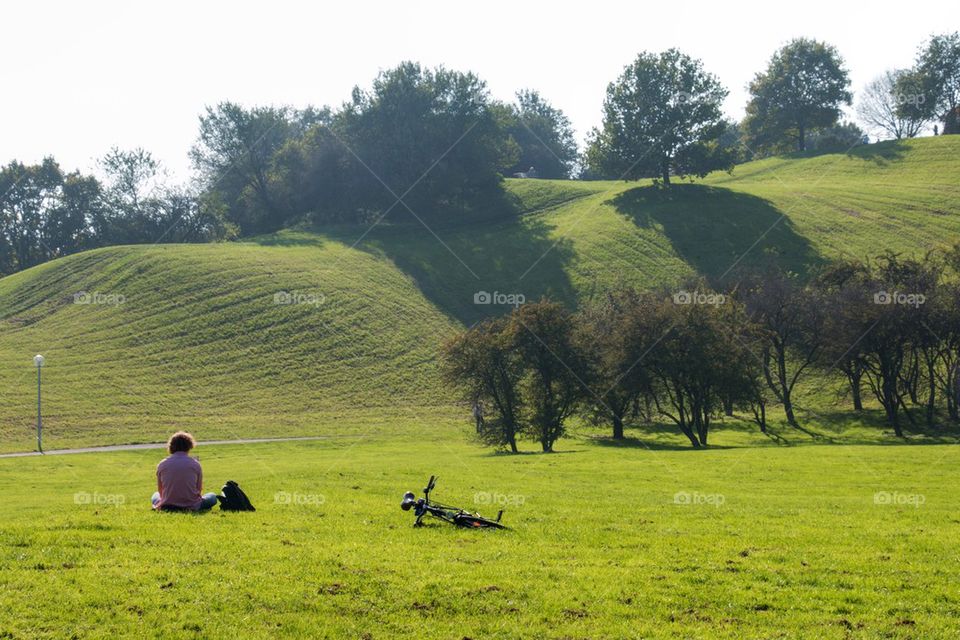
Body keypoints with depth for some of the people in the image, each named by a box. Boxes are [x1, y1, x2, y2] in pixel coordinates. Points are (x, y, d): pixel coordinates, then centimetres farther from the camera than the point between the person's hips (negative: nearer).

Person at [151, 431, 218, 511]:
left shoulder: (162, 464, 1)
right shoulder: (195, 464, -3)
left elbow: (160, 491, 11)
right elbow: (199, 490, 6)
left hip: (167, 507, 2)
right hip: (191, 507, -2)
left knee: (155, 496, 35)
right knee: (212, 497, 25)